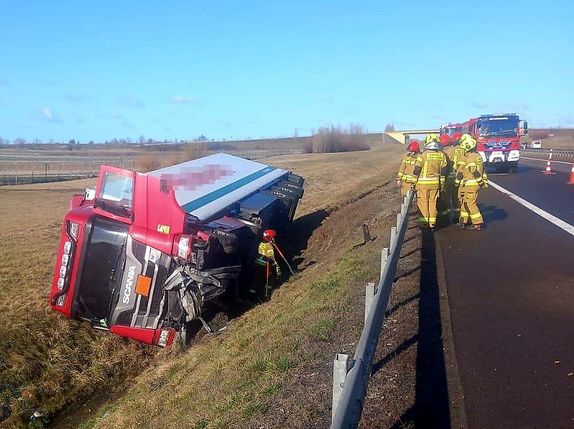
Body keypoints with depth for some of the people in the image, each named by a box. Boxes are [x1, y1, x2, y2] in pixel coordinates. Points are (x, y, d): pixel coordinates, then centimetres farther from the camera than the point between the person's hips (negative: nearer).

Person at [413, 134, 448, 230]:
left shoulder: (423, 155, -11)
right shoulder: (442, 155, 1)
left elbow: (416, 171, -8)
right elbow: (443, 171, 6)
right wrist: (441, 184, 15)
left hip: (423, 183, -4)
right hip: (435, 183, 4)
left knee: (423, 202, 9)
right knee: (433, 202, 11)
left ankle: (425, 220, 9)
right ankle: (432, 223, 13)